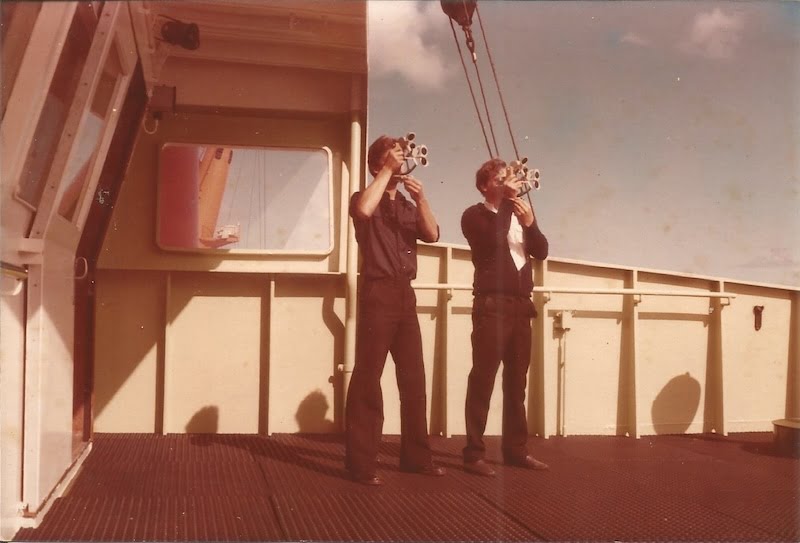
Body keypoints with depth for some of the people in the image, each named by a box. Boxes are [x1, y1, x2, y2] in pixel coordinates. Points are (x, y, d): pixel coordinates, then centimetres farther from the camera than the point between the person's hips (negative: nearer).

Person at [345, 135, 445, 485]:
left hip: (405, 293, 6)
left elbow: (432, 234, 3)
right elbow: (363, 210, -23)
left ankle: (416, 456, 18)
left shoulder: (408, 206, 19)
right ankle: (360, 463, -3)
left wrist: (421, 199, -11)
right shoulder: (365, 198, 3)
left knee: (414, 379, 8)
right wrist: (387, 171, -15)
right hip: (378, 292, -6)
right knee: (368, 378, -7)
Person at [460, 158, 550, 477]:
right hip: (491, 304, -6)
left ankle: (516, 448, 17)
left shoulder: (519, 213, 20)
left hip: (520, 304, 6)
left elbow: (541, 252, 9)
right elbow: (494, 239, -18)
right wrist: (506, 199, -12)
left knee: (517, 381, 9)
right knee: (483, 379, -7)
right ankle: (474, 453, -4)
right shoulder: (474, 215, 2)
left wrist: (529, 221, -7)